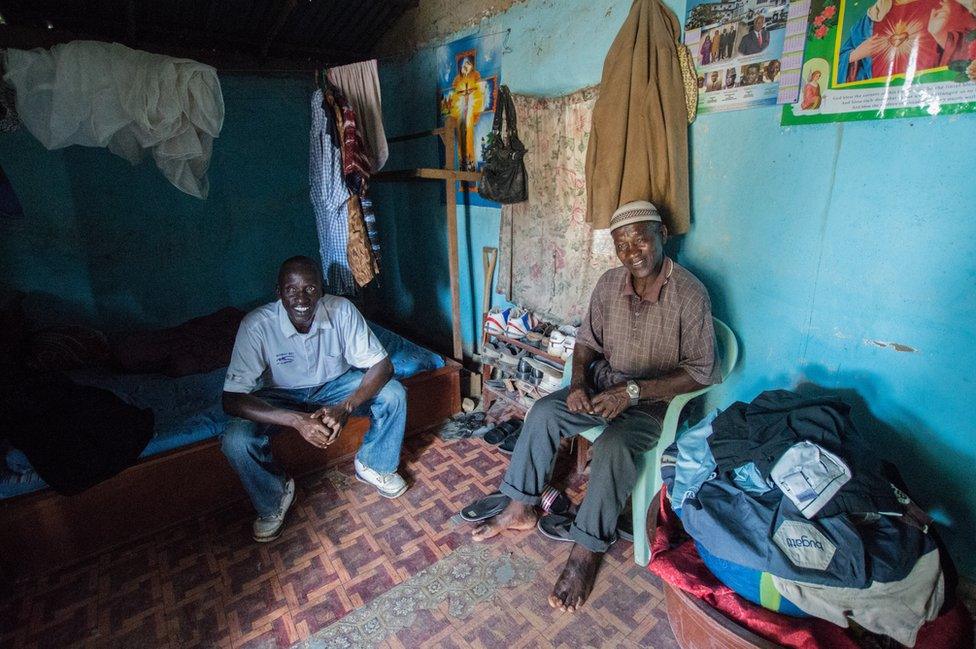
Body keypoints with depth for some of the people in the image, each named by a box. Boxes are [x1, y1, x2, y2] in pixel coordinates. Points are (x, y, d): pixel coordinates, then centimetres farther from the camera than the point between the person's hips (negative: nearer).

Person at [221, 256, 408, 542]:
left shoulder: (342, 310, -25)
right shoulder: (256, 325, -28)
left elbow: (382, 365, -23)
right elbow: (232, 399, -28)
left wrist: (346, 406, -38)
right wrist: (296, 420, -40)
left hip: (334, 384, 1)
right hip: (281, 396, -1)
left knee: (393, 394, -21)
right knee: (235, 441, -27)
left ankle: (373, 465, 6)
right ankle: (275, 498, 5)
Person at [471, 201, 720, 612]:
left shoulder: (689, 293, -17)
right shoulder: (609, 283, -2)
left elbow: (700, 371, -17)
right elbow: (587, 341, 7)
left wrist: (633, 391, -25)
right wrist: (578, 383, -12)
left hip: (657, 399, -5)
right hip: (604, 385, 5)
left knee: (613, 446, -32)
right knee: (543, 412, -15)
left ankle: (587, 552, -12)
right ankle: (521, 508, 3)